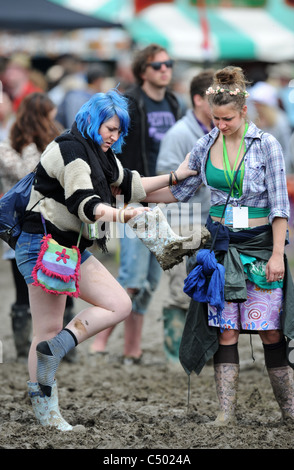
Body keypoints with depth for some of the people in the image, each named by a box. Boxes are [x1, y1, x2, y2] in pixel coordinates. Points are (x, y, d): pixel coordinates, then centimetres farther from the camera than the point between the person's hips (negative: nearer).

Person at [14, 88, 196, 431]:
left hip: (74, 249, 10)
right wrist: (122, 215, -42)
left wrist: (174, 177, 20)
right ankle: (44, 409, -2)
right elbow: (84, 203, -28)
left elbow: (129, 184, 24)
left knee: (120, 305, 3)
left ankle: (54, 350, -1)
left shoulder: (100, 154, 14)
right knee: (48, 330, -7)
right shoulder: (70, 150, -16)